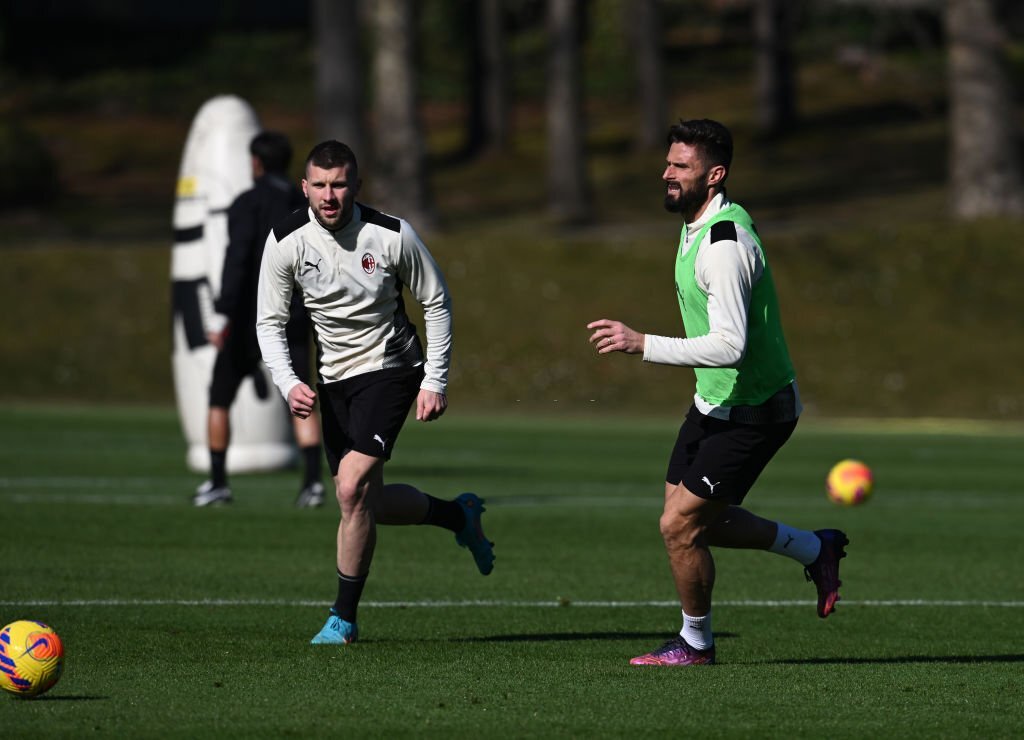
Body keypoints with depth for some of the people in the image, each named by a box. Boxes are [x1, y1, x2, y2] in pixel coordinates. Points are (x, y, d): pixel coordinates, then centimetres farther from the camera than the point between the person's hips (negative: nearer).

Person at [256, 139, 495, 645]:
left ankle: (344, 617, -7)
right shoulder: (286, 241, -10)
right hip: (334, 377, 5)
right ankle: (460, 516, 37)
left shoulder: (392, 235, -16)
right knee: (368, 503, 7)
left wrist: (435, 381, -7)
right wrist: (289, 384, -20)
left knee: (353, 489, -20)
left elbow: (436, 303, -4)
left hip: (389, 367, -5)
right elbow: (269, 322, -4)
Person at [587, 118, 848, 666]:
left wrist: (642, 345, -35)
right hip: (715, 401, 10)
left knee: (680, 525, -8)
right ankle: (814, 549, 31)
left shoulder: (725, 245, -27)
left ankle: (695, 642, 14)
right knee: (697, 520, 14)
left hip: (752, 413, -10)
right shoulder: (696, 224, 6)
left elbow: (730, 345, -34)